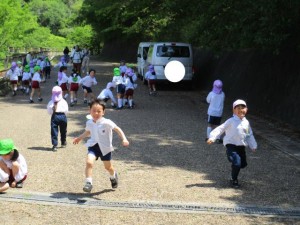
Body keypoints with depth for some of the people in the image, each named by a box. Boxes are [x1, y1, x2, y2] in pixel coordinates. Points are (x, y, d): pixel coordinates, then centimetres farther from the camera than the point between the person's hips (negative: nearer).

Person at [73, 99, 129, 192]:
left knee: (108, 167, 17)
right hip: (93, 146, 2)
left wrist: (124, 139, -30)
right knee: (89, 162, -24)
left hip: (105, 147, -2)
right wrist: (79, 138, 27)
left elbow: (118, 129, -18)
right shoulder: (89, 123, -4)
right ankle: (88, 183, -19)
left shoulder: (106, 123, -20)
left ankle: (113, 176, 51)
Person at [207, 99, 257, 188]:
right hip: (231, 145, -6)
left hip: (241, 146, 6)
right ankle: (234, 180, 4)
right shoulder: (231, 121, -9)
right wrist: (212, 137, -25)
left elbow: (250, 135, 18)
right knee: (237, 163, -18)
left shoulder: (246, 122, 8)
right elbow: (220, 129, -13)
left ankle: (234, 177, 38)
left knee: (243, 164, 11)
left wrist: (253, 146, 14)